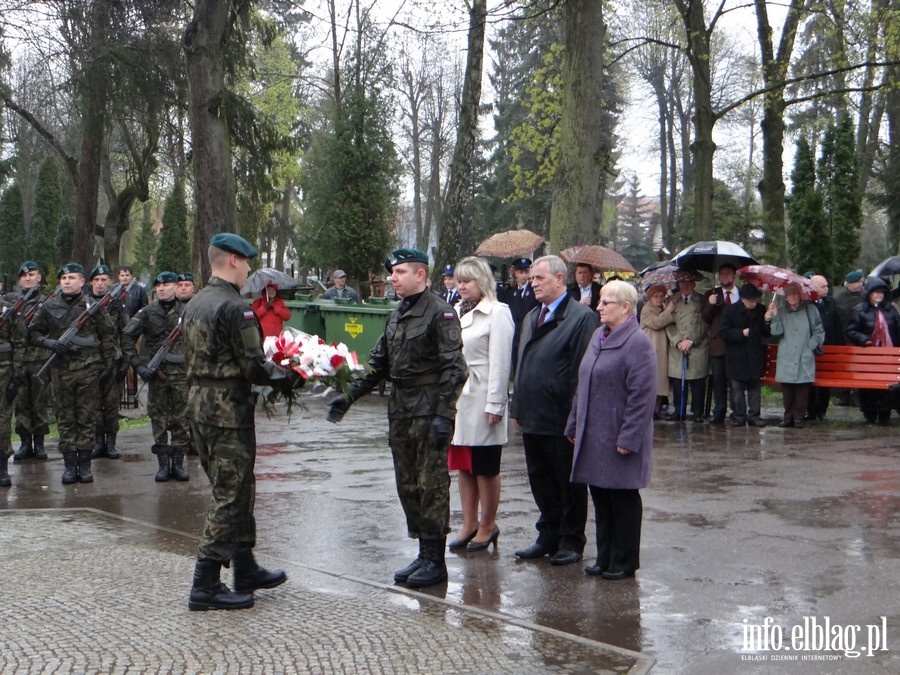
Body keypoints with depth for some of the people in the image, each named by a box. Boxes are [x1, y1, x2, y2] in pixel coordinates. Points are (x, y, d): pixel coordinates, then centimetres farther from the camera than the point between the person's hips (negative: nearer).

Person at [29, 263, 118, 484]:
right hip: (61, 369, 2)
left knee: (87, 418, 2)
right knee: (65, 418, 4)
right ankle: (69, 465, 10)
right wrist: (49, 343, -8)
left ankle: (85, 464, 9)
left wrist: (110, 364, 1)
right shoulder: (49, 307, 5)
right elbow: (33, 333, 11)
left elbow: (108, 336, 5)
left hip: (89, 368, -1)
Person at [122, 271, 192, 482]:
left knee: (181, 419, 3)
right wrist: (137, 364, -9)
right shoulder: (147, 312, 1)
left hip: (181, 372, 0)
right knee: (158, 418, 4)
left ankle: (178, 462, 12)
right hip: (156, 372, 0)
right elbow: (127, 336, -2)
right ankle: (163, 463, 12)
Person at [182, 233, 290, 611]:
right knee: (229, 496, -3)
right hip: (229, 410, -10)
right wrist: (281, 376, 0)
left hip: (199, 405, 10)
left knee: (238, 490, 19)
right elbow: (253, 367, -20)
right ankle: (205, 587, -1)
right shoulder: (234, 308, -17)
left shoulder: (194, 305, 12)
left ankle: (246, 570, 29)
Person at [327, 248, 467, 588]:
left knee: (431, 485, -3)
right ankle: (424, 554, 22)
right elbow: (379, 364, 21)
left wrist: (443, 415, -22)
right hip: (400, 412, 8)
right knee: (407, 486, 12)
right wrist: (349, 397, 14)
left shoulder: (440, 313, -11)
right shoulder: (396, 315, 15)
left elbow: (453, 369, -16)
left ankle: (436, 561, 5)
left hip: (430, 413, -8)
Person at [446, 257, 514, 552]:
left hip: (481, 399, -7)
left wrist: (495, 405, -14)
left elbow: (500, 362, -12)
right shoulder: (457, 312, 12)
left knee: (486, 468, 2)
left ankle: (487, 527, 14)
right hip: (457, 397, 7)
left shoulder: (497, 313, -8)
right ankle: (469, 525, 21)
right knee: (463, 465, 12)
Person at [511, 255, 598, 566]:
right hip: (532, 418, 8)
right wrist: (518, 407, 14)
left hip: (561, 420, -8)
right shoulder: (531, 317, 15)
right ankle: (549, 537, 27)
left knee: (569, 482, 6)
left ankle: (571, 541, 18)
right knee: (541, 481, 15)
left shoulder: (582, 317, -11)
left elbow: (583, 371, -15)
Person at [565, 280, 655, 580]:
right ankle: (605, 558, 24)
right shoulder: (598, 336, 12)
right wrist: (574, 425, 17)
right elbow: (583, 385, 18)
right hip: (592, 437, 8)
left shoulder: (637, 343, -15)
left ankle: (624, 561, 15)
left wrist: (628, 438, -20)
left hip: (618, 439, -8)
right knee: (600, 498, 13)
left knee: (622, 499, 4)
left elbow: (642, 396, -19)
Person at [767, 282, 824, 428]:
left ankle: (799, 417, 5)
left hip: (804, 359, -1)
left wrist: (811, 346, 2)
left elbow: (819, 332, 11)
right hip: (786, 360, 1)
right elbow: (777, 332, -2)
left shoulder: (810, 310, 6)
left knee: (802, 390, -5)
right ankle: (788, 416, 8)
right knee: (787, 389, -2)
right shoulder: (781, 311, 9)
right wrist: (774, 317, -12)